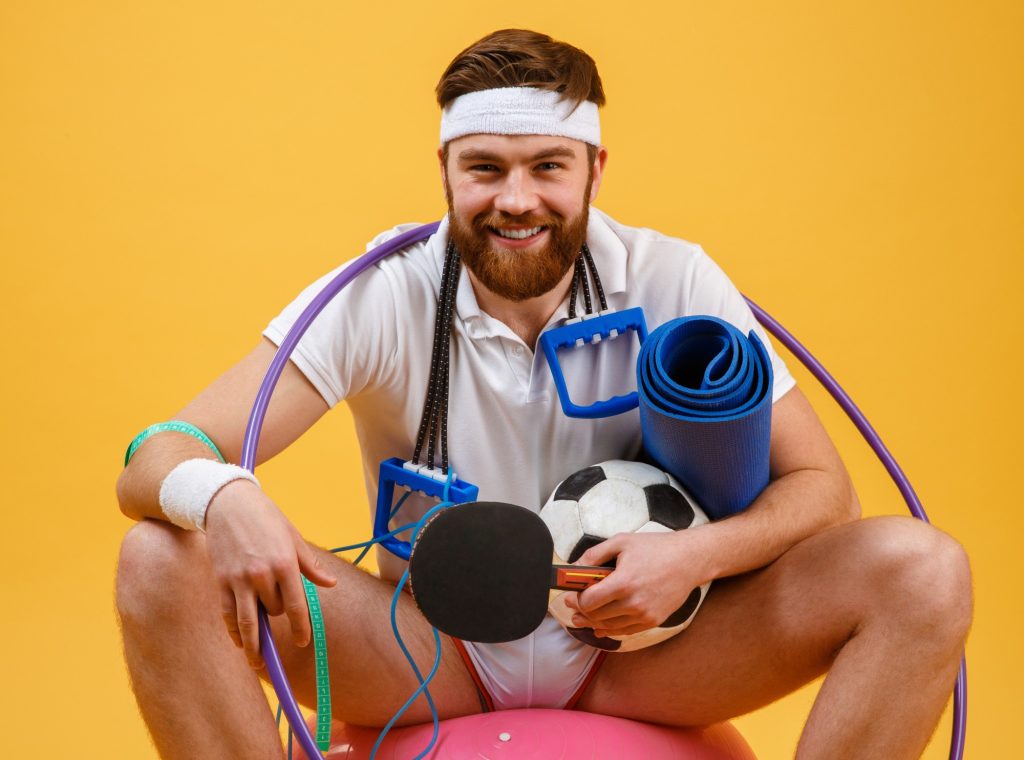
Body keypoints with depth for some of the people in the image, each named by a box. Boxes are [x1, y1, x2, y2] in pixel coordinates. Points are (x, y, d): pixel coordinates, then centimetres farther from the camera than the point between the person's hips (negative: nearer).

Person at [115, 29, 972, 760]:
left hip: (638, 649, 1)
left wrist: (701, 552, -30)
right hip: (429, 650, 0)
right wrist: (220, 496, -46)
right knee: (162, 561, -25)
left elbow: (822, 487, -7)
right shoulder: (384, 297, -13)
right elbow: (152, 463, -20)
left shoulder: (673, 285, -11)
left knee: (923, 571, -22)